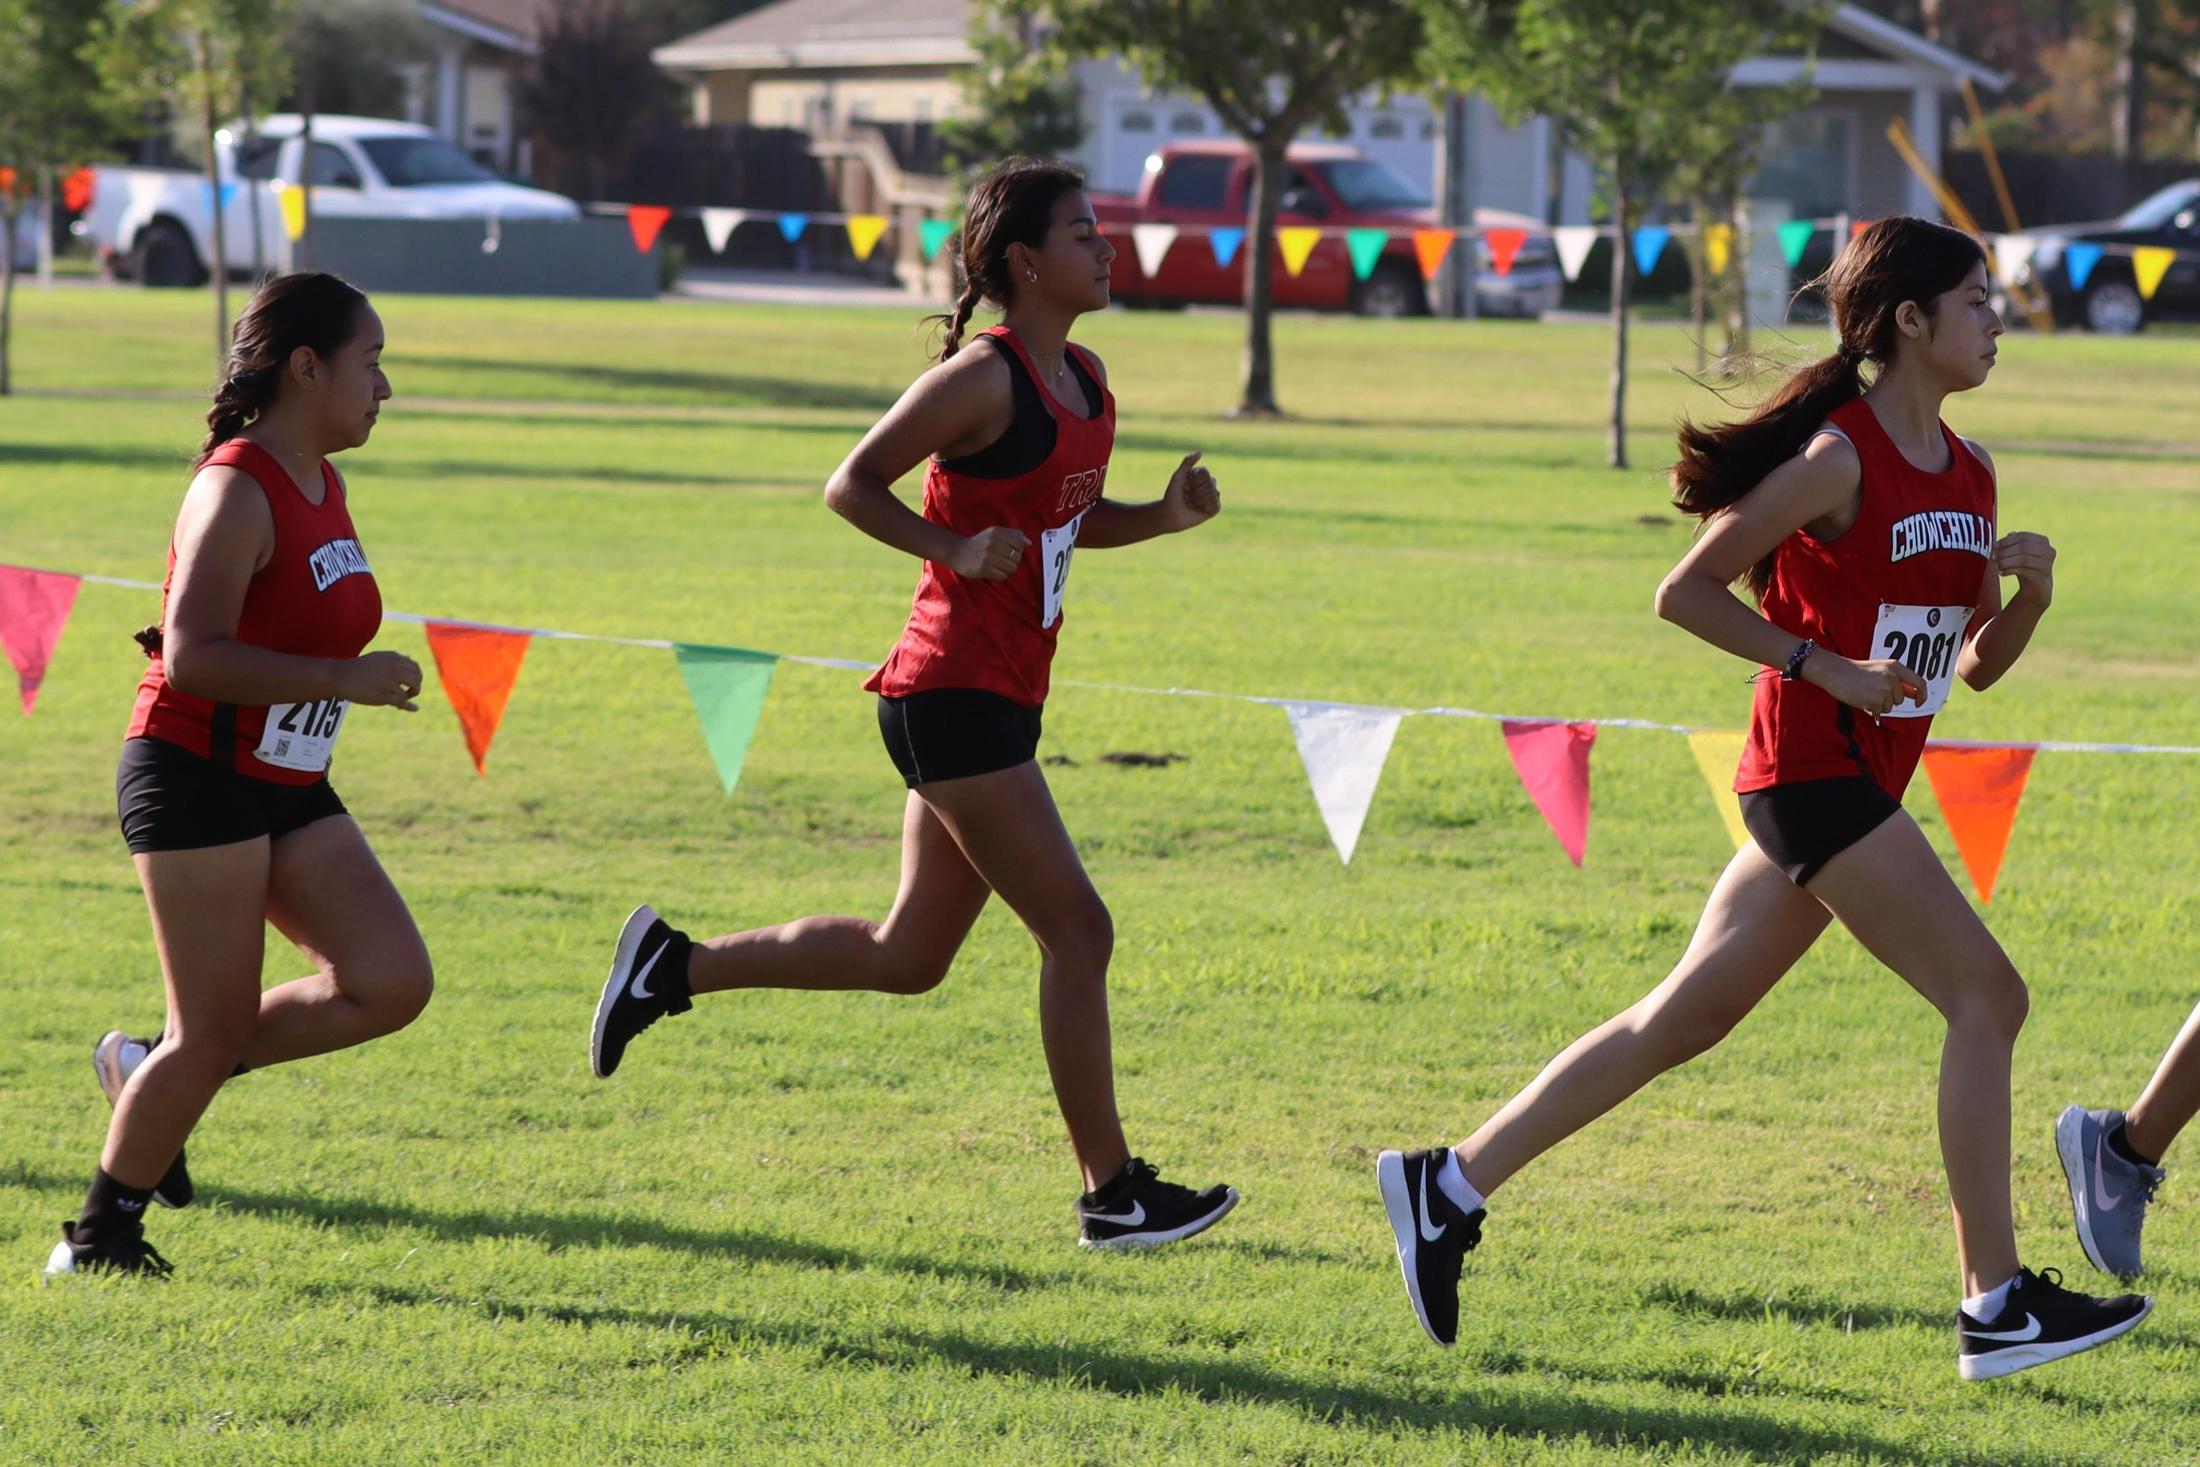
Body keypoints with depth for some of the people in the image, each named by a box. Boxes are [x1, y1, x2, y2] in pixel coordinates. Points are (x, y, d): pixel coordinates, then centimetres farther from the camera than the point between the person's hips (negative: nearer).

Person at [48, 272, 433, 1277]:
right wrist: (346, 678, -26)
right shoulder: (237, 489, -17)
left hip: (288, 790, 9)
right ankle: (100, 1237, 12)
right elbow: (193, 658, -27)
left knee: (391, 983, -4)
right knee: (215, 1033, -6)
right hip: (196, 779, -9)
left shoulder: (321, 487, 11)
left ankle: (150, 1072, 12)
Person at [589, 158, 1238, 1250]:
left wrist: (1166, 515, 6)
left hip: (998, 701, 10)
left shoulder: (1085, 381, 13)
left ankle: (672, 965, 23)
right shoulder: (984, 379, -13)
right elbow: (851, 485, -11)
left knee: (910, 955, 14)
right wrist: (957, 549, -22)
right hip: (954, 695, -10)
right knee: (1077, 929, -8)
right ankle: (1113, 1193, -1)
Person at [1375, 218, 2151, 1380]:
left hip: (1855, 788, 9)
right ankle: (1995, 1306, -8)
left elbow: (1978, 665, 18)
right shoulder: (1842, 458, -12)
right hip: (1813, 773, -9)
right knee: (1986, 998, -11)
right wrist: (1828, 668, -18)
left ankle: (1448, 1186, 15)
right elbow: (1686, 593, -11)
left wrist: (2029, 596, -2)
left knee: (1680, 1022, 10)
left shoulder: (1968, 475, 12)